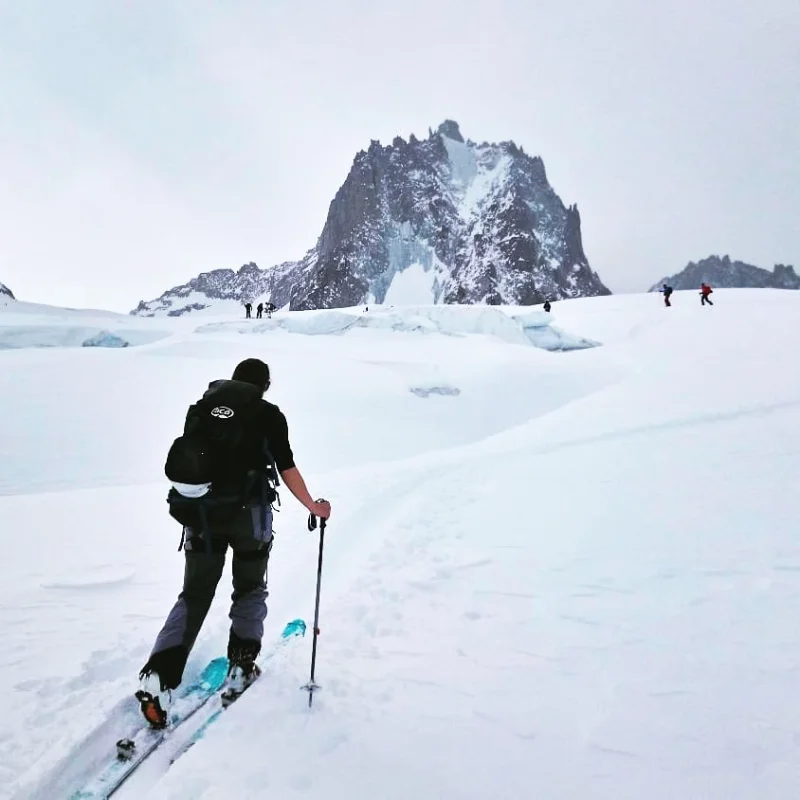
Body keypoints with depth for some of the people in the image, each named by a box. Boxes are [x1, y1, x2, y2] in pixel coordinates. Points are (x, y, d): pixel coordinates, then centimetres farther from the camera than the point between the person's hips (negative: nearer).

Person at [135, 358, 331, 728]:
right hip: (248, 514, -3)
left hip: (200, 513, 3)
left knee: (194, 595, 13)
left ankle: (159, 677, 1)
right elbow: (287, 471, -3)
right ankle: (240, 666, 21)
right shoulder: (268, 414, 0)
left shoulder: (201, 406, 11)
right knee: (249, 591, 20)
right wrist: (314, 507, 10)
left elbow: (183, 460, 14)